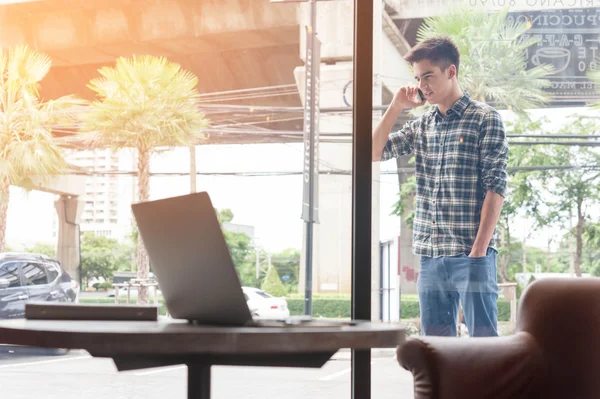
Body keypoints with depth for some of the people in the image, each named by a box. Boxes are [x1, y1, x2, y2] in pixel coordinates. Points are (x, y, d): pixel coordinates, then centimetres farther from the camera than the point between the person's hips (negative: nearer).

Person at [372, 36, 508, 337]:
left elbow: (495, 186, -9)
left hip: (472, 254, -6)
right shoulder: (421, 126, 15)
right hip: (430, 256, 6)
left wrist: (479, 249, -15)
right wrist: (395, 107, 6)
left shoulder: (485, 119, -3)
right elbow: (374, 153, 15)